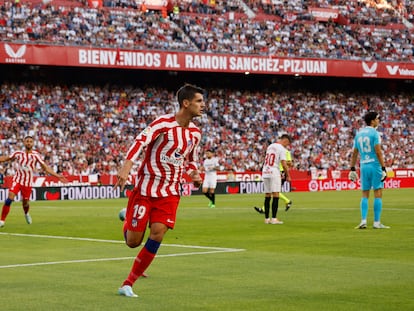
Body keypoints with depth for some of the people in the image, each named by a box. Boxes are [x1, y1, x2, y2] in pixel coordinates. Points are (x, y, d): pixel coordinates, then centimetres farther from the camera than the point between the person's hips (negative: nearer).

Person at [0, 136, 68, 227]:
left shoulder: (36, 155, -3)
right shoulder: (18, 154, 0)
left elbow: (45, 168, -3)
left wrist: (58, 176, -11)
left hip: (28, 182, 0)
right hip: (17, 179, 0)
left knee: (25, 203, 8)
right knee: (9, 198, -18)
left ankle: (26, 214, 45)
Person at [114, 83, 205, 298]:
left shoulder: (195, 133, 6)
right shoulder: (164, 123, -15)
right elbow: (140, 142, -26)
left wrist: (194, 174, 0)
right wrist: (126, 167, -42)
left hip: (169, 192, 5)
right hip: (145, 188, -5)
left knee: (157, 234, -13)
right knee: (133, 241, -1)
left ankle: (128, 284, -3)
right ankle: (128, 222, 38)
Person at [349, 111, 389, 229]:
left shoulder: (359, 134, 11)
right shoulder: (374, 133, -8)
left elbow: (354, 153, 12)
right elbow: (378, 152, -14)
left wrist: (352, 169, 16)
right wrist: (383, 168, -14)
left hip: (363, 166, 6)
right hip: (375, 165, -6)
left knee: (365, 195, 9)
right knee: (378, 194, -2)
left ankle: (363, 221, 0)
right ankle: (377, 222, -4)